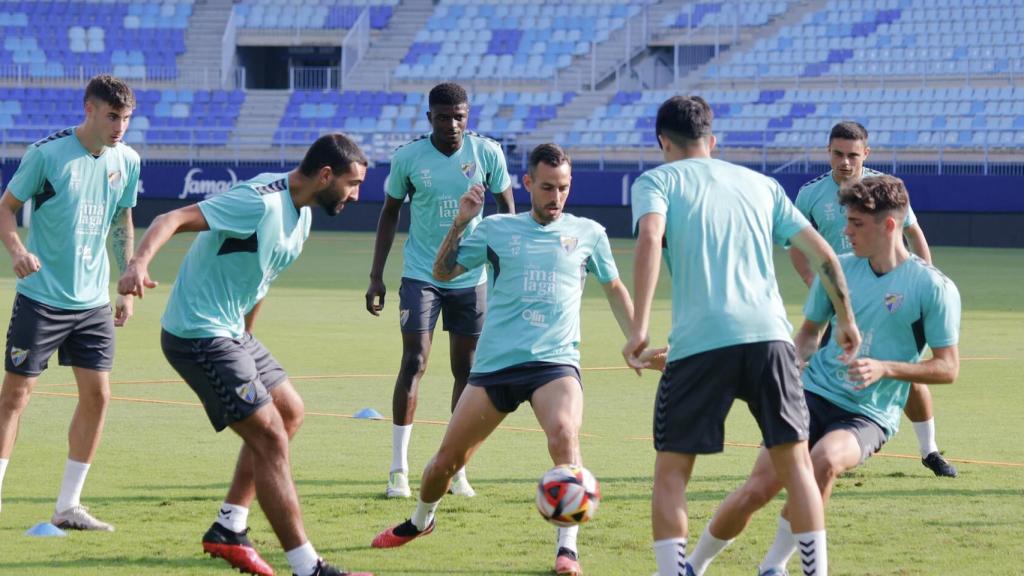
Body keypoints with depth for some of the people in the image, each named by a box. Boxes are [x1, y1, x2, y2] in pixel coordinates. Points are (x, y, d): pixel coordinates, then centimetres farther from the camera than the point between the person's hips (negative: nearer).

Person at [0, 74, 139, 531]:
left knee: (97, 395, 0)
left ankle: (68, 506, 8)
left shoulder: (127, 161, 3)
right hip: (41, 298, -5)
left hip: (93, 302, 5)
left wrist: (127, 290, 14)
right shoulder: (46, 154, -13)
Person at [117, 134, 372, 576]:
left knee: (289, 411, 20)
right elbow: (173, 219, -30)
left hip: (229, 333, 11)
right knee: (271, 438, -12)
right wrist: (139, 263, -46)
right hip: (199, 336, -11)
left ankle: (227, 531, 24)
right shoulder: (260, 203, -21)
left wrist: (246, 337, 23)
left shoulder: (301, 214, 10)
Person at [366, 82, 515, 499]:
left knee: (465, 369, 5)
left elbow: (507, 208, 5)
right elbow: (390, 213, 5)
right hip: (420, 274, -2)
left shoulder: (487, 152, -6)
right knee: (414, 362, -11)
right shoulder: (408, 158, -7)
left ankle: (456, 469, 15)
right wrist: (376, 276, 1)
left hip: (471, 277, 2)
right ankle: (398, 468, -7)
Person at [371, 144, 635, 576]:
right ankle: (420, 520, 36)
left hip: (555, 361, -1)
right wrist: (460, 223, 0)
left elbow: (614, 289, 22)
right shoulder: (497, 229, 8)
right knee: (448, 458, 4)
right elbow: (443, 271, 12)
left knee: (564, 435, -31)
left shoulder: (587, 234, 9)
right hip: (495, 362, 1)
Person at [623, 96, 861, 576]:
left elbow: (650, 239, -11)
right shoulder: (760, 184, 23)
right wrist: (846, 319, 32)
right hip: (769, 335, 3)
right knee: (795, 464, 9)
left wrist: (639, 329, -15)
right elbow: (822, 254, 20)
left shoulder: (657, 180, 10)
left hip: (699, 342, -3)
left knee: (670, 472, 6)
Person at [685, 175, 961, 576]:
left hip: (870, 415, -3)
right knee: (760, 486, -14)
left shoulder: (934, 288, -8)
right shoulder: (838, 269, 5)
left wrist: (884, 368, -18)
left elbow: (948, 367, -5)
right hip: (814, 393, 3)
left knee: (825, 460, -35)